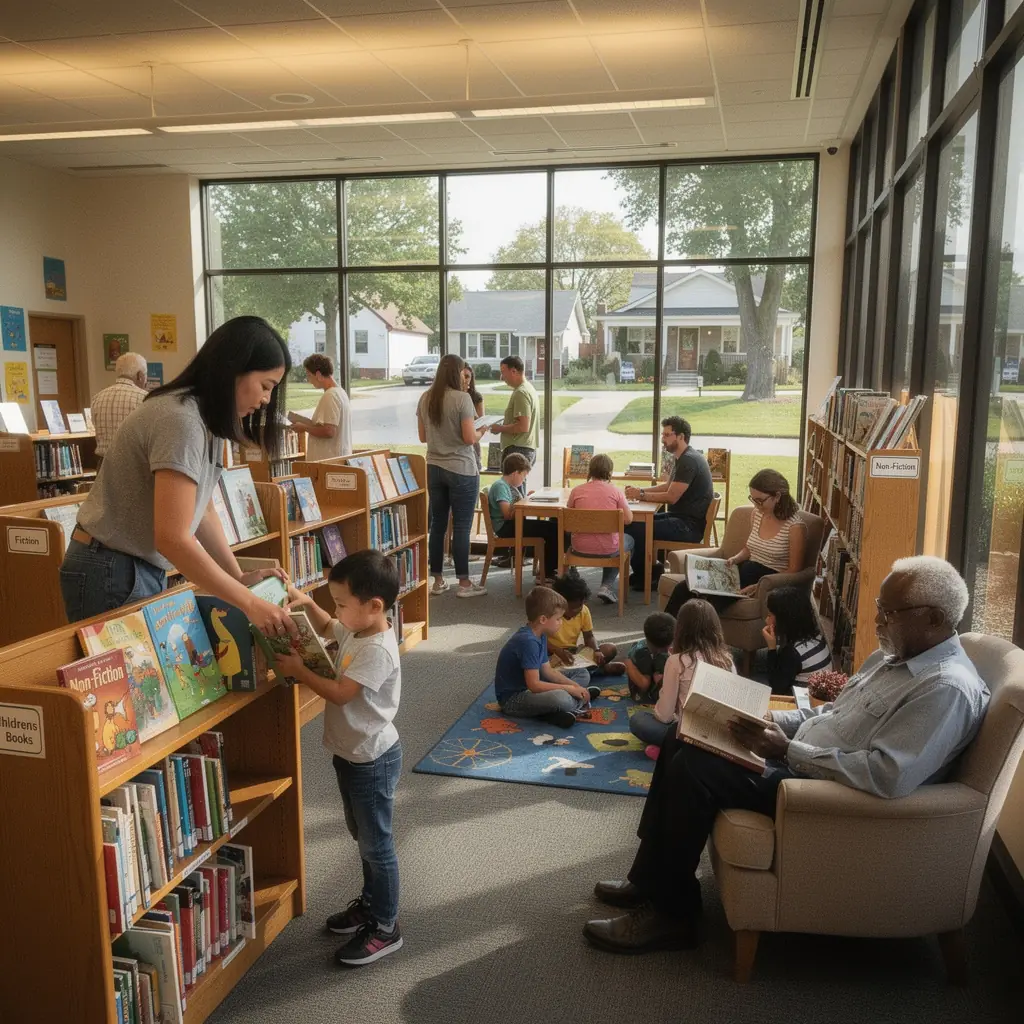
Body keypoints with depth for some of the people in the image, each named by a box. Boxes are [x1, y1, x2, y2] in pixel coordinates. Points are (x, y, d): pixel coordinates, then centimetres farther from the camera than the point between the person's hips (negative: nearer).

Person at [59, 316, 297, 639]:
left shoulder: (209, 418, 6)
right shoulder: (181, 420, -25)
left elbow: (202, 509, 10)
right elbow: (172, 539, -30)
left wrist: (239, 577, 2)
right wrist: (250, 603, -26)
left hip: (145, 568, 9)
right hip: (112, 573, -9)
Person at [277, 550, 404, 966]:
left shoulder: (377, 650, -28)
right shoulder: (354, 629, 0)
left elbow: (340, 694, -29)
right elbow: (325, 627, 20)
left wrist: (297, 670, -19)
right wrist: (307, 603, 2)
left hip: (372, 759, -9)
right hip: (351, 754, 10)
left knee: (376, 843, 4)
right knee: (362, 836, 24)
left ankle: (385, 928, 18)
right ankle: (370, 902, 41)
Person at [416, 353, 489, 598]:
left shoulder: (425, 398, 4)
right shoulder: (462, 398, -14)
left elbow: (423, 437, 11)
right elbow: (470, 438, -16)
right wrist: (481, 431, 4)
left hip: (434, 468, 6)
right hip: (461, 469, -6)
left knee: (437, 524, 11)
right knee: (461, 527, 1)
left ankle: (437, 580, 18)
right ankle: (464, 583, 8)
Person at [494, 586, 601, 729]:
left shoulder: (539, 635, 5)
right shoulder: (528, 641, -26)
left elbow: (548, 671, 9)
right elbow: (534, 685, -28)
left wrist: (575, 686, -4)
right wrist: (569, 688, -19)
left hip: (530, 687, 11)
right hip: (513, 698, -11)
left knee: (583, 674, 13)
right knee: (561, 698, -40)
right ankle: (579, 700, -9)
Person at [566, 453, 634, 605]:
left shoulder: (577, 490, -2)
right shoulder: (615, 491, -6)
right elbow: (628, 519, -8)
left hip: (581, 548, 2)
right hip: (607, 549, -2)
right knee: (628, 540, 31)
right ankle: (607, 586, 17)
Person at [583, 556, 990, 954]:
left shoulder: (949, 688, -20)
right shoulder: (892, 657, 11)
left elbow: (889, 775, -30)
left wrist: (789, 751, -25)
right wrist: (771, 721, 3)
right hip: (799, 757, 10)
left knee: (692, 770, -20)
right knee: (681, 744, 6)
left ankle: (672, 914, -4)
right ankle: (650, 879, 15)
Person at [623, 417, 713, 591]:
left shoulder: (689, 461, -19)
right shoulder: (684, 458, 14)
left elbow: (671, 496, -22)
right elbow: (669, 486, 22)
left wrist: (641, 495, -13)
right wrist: (641, 490, 8)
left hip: (689, 525, -11)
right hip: (681, 517, 11)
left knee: (636, 529, -17)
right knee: (635, 521, 10)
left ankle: (643, 578, 3)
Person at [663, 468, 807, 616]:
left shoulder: (795, 527, -14)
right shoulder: (757, 513, 6)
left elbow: (794, 571, -12)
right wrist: (735, 559, -2)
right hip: (746, 571, 7)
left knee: (715, 600, -31)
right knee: (683, 588, -13)